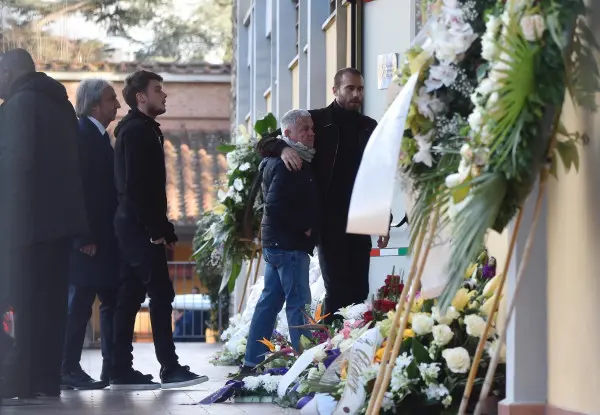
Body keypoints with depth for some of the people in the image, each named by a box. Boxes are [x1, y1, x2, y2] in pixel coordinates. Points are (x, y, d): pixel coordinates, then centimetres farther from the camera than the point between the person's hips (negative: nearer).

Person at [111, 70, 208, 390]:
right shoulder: (138, 130, -10)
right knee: (161, 293, -9)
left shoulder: (141, 130, 20)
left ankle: (121, 371, 7)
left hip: (133, 227, 10)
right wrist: (157, 230, -19)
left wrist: (163, 228, 15)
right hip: (140, 227, -10)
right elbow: (136, 185, -18)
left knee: (130, 296, 7)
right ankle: (170, 369, -9)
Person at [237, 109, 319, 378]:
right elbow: (274, 205, -24)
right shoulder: (287, 164, -16)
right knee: (298, 302, -8)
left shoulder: (290, 161, 16)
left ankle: (252, 363, 14)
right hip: (289, 244, -11)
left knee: (269, 301, 11)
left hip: (277, 243, 11)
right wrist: (303, 227, -17)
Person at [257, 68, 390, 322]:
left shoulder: (369, 128, 13)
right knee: (337, 289, -8)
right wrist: (283, 148, -22)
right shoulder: (316, 121, 1)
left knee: (359, 290, 3)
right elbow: (265, 144, 1)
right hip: (330, 219, -4)